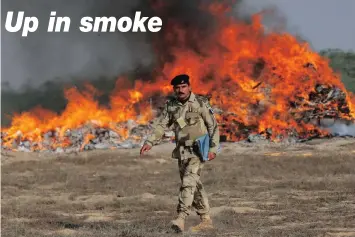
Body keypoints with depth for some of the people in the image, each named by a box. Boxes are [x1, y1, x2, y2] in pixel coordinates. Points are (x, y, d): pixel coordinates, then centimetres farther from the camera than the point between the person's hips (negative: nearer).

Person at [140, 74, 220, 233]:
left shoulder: (201, 103, -7)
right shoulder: (171, 105, 7)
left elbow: (213, 126, -5)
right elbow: (161, 125, 6)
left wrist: (213, 148, -10)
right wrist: (150, 142, -8)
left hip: (197, 150, -6)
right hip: (182, 151, 6)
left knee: (188, 182, -19)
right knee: (194, 185, 9)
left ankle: (181, 218, -26)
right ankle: (206, 220, 16)